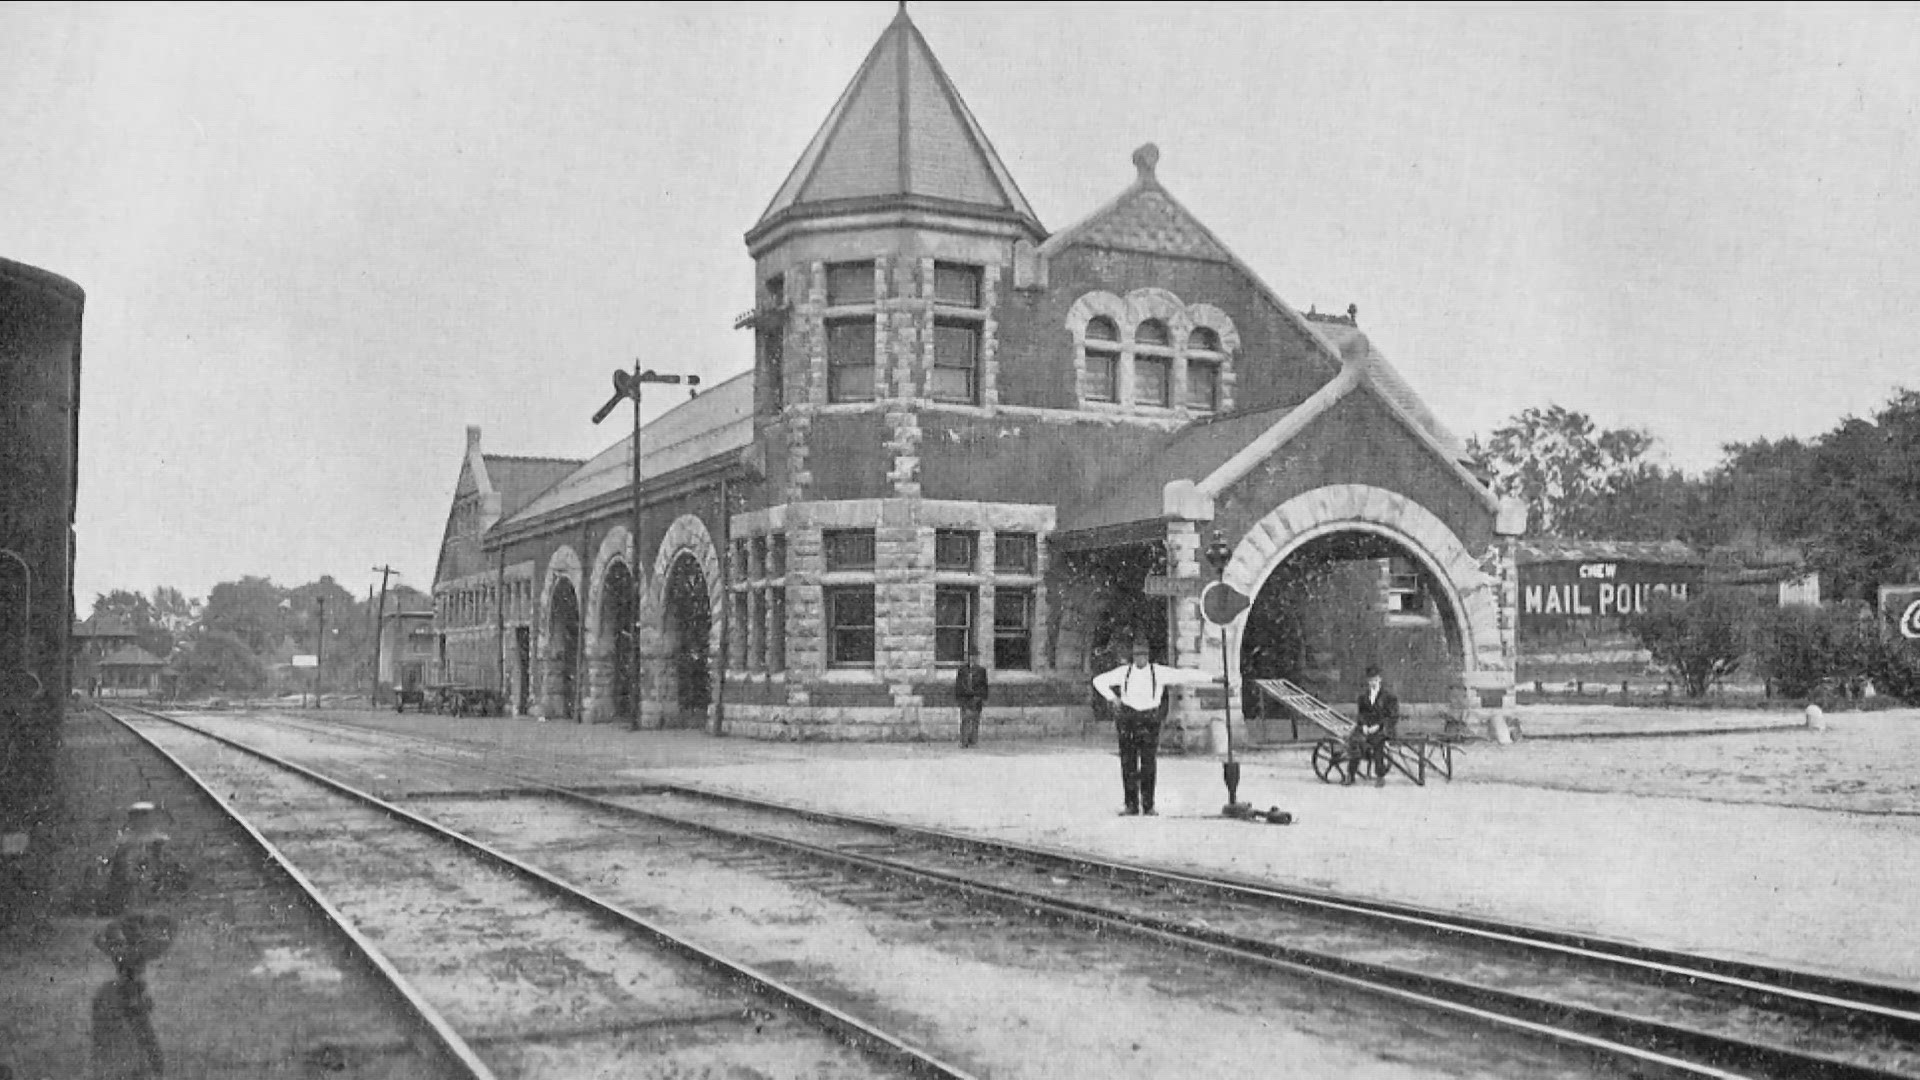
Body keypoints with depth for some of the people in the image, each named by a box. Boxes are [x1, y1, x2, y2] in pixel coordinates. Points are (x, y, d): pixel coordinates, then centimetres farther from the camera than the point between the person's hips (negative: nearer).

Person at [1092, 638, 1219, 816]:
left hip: (1149, 720, -1)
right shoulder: (1124, 672, 6)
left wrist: (1212, 678, -9)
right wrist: (1112, 698, 3)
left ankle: (1148, 806, 4)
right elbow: (1099, 681, 15)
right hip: (1128, 720, 1)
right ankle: (1131, 806, 7)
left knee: (1149, 765, -3)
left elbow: (1184, 674, -3)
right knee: (1128, 764, 0)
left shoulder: (1159, 672, 2)